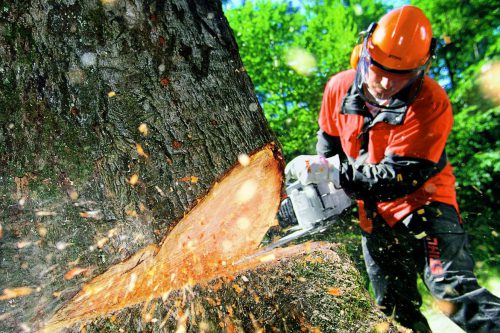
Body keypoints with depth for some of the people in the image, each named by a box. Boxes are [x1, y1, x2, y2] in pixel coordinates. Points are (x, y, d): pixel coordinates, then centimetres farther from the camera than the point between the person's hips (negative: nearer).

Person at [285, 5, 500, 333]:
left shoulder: (431, 103, -23)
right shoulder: (339, 88, -7)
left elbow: (400, 175, -27)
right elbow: (328, 141, 9)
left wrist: (333, 173, -30)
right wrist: (318, 182, -2)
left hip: (423, 202, -4)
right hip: (376, 216, 5)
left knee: (453, 288, -19)